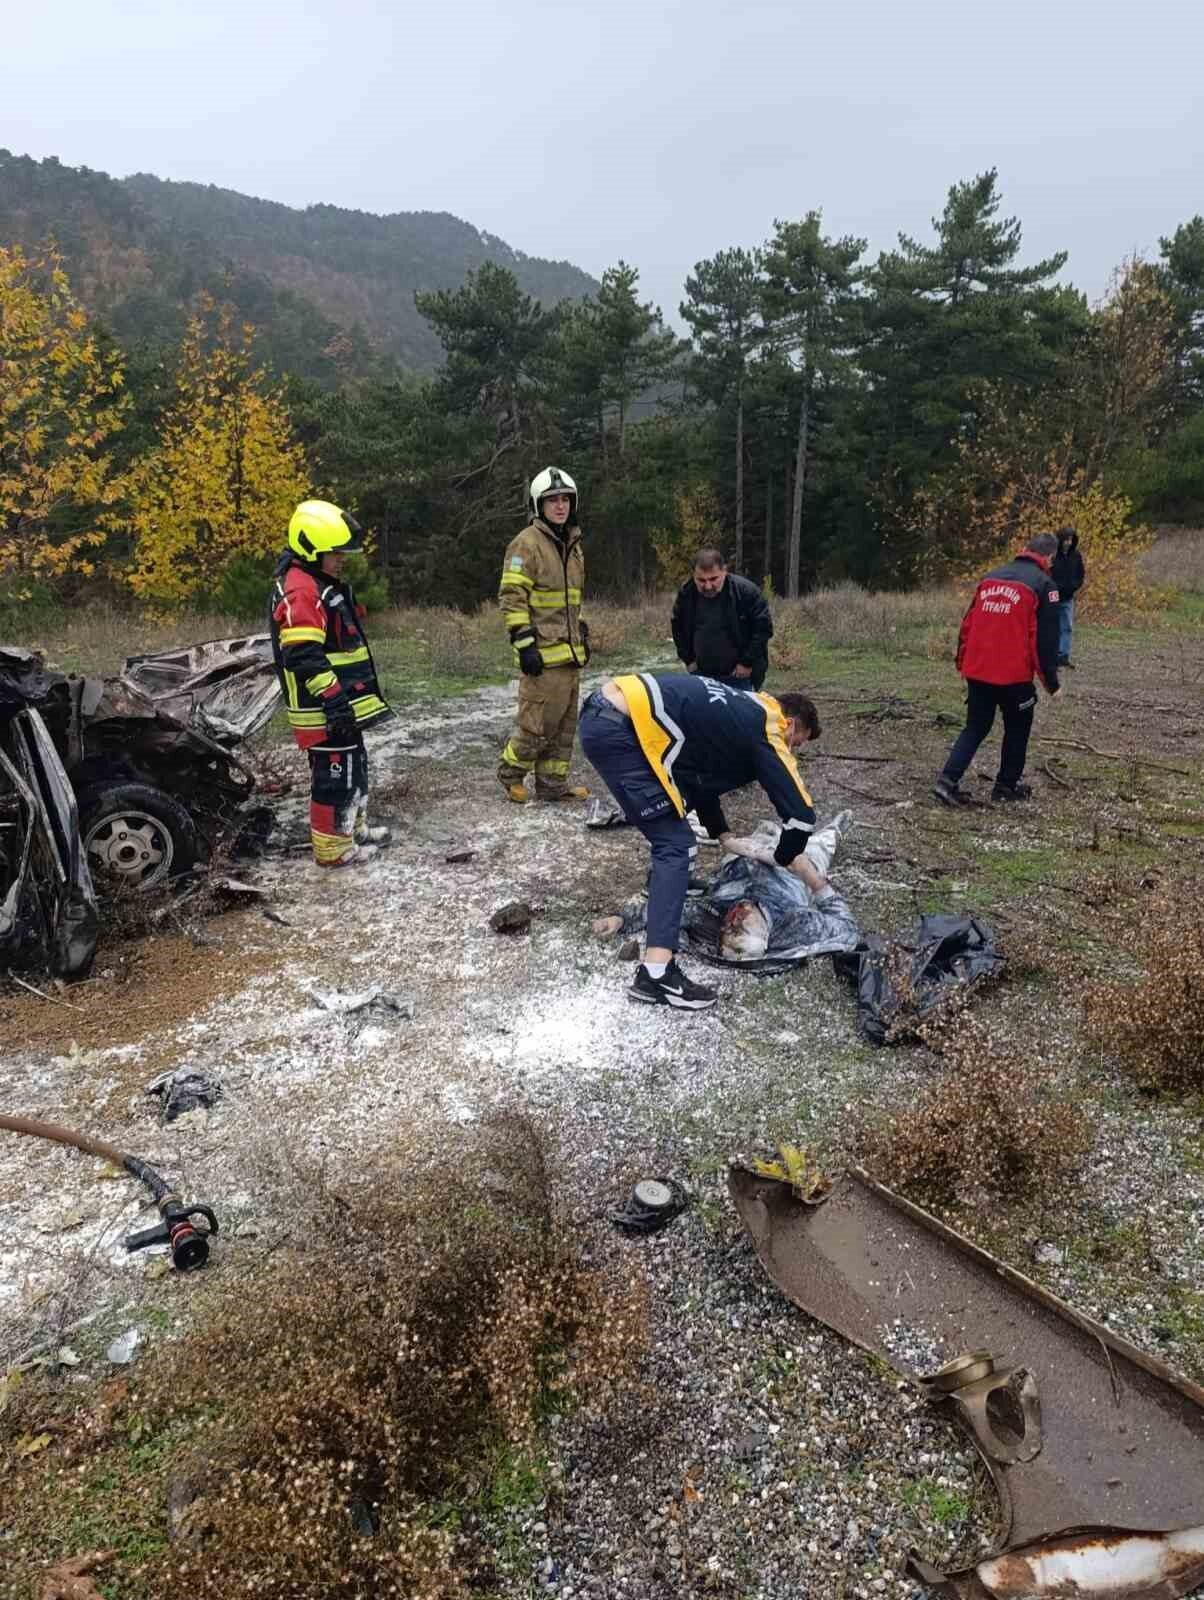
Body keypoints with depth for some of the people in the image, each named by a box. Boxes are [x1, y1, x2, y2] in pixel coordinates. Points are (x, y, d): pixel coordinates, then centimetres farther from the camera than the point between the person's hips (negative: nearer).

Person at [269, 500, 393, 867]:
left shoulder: (323, 584, 16)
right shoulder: (300, 591, -19)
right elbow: (304, 657, -26)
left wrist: (348, 699, 27)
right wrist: (335, 700, -27)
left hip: (341, 704, 11)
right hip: (324, 710, -11)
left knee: (353, 768, 21)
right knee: (335, 775, -3)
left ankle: (353, 829, 35)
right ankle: (333, 848, 7)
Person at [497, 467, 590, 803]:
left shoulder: (572, 544, 18)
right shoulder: (527, 543, -9)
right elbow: (511, 598, -14)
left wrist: (580, 633, 23)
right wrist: (524, 643, -19)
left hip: (570, 651, 8)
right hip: (543, 653, -8)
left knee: (564, 723, 10)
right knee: (537, 722, -6)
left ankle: (552, 783, 19)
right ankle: (511, 772, 15)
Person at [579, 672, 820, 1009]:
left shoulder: (741, 713, 26)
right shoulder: (766, 729, 2)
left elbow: (699, 771, 35)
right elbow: (801, 813, 0)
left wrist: (724, 836, 32)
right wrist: (784, 859, 19)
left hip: (600, 713, 10)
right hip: (620, 729, -10)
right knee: (674, 844, -6)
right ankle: (657, 972, -12)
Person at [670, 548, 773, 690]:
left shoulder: (746, 591, -16)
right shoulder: (686, 593, -4)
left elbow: (763, 628, -11)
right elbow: (678, 628, 12)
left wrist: (747, 662, -12)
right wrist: (688, 659, 7)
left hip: (737, 675, -4)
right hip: (701, 674, 4)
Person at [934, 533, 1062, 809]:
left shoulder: (990, 578, 11)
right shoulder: (1043, 584, -6)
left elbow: (968, 624, 13)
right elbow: (1046, 638, -9)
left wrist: (962, 663, 22)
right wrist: (1051, 682, -1)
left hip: (976, 671, 5)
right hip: (1013, 673, -5)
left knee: (975, 727, 14)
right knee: (1017, 728, 16)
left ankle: (948, 781, -1)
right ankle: (1006, 786, 22)